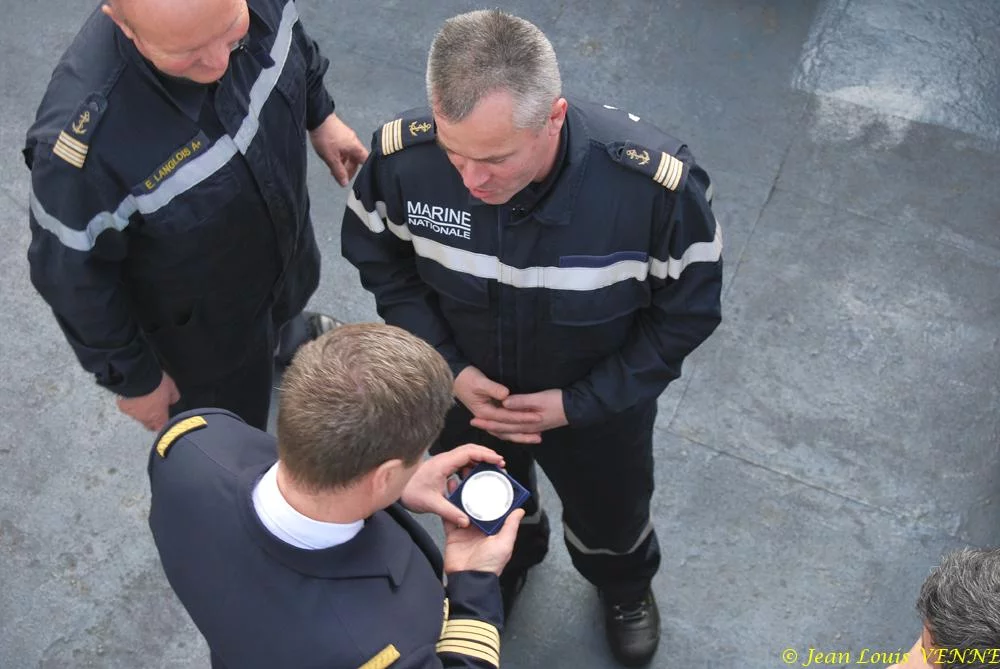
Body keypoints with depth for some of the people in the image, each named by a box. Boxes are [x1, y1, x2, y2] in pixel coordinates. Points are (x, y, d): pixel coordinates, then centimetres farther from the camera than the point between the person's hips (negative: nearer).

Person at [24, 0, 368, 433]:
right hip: (197, 318, -4)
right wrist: (132, 379, -12)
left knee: (287, 301, 39)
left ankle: (282, 331, 75)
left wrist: (319, 115, 7)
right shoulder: (83, 138, -43)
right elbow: (74, 277, -25)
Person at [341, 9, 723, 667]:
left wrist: (579, 404, -21)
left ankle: (625, 585, 67)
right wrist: (447, 366, -19)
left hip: (600, 402, -1)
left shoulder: (657, 181, -38)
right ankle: (506, 561, 71)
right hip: (466, 389, 2)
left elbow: (687, 311, -19)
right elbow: (382, 261, -9)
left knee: (608, 514, 29)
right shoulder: (402, 155, -32)